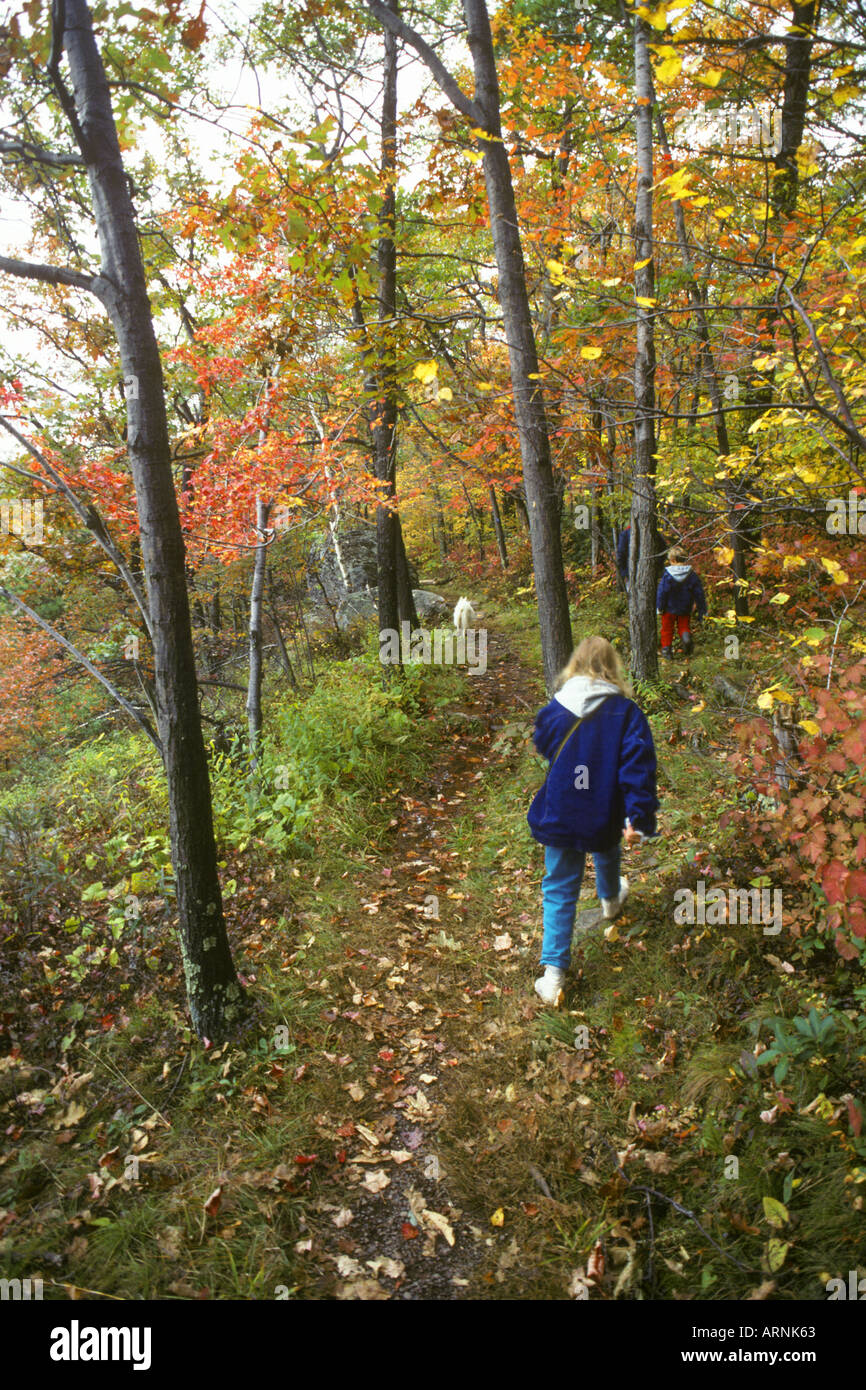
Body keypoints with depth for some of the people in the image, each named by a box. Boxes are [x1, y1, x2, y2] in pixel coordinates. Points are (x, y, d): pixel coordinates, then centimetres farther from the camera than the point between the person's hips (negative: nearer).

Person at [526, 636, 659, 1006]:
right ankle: (611, 900, 65)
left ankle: (553, 972, 0)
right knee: (607, 855, 34)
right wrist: (638, 817, -19)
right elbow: (637, 766, -18)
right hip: (604, 818, 1)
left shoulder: (554, 710, -7)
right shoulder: (626, 712, -11)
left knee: (559, 891, 8)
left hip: (559, 817, 0)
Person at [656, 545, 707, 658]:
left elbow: (661, 592, -13)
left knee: (667, 628, 12)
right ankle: (686, 635, -17)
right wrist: (701, 609, 8)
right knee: (684, 626, 15)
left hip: (669, 608, -2)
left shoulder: (667, 575, -15)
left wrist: (659, 607, -2)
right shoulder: (692, 575, -4)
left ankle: (666, 648, 11)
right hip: (685, 609, 2)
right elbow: (699, 593, 0)